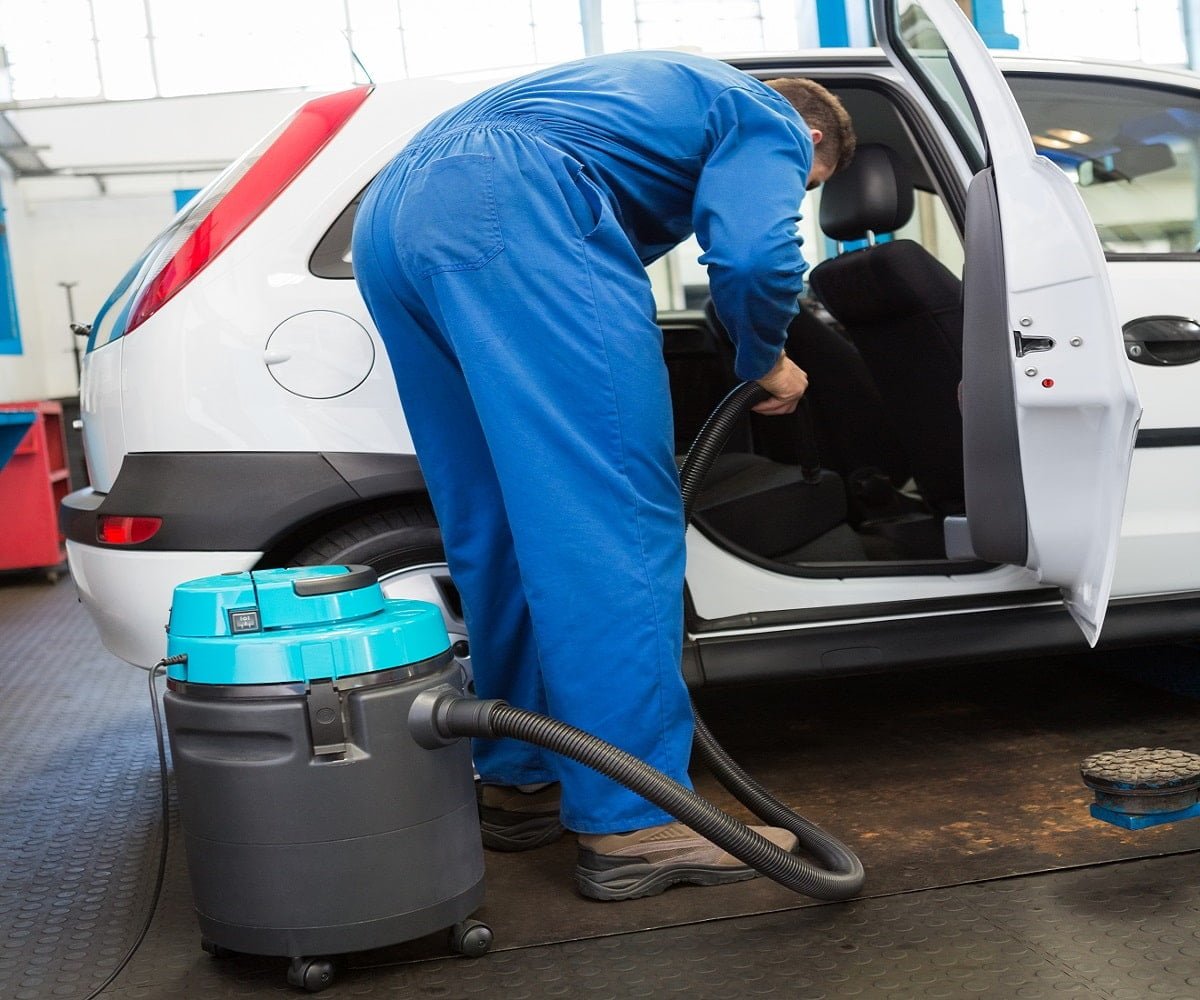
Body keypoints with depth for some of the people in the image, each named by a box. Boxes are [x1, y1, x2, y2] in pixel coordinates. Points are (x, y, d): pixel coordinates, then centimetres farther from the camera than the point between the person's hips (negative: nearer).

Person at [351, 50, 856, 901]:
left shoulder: (670, 91, 42)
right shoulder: (769, 122, 17)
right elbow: (753, 253, -6)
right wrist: (765, 361, 15)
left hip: (393, 215, 9)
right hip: (514, 216, -9)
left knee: (498, 527, 14)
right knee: (615, 520, -6)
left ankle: (521, 783, 23)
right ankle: (633, 825, -3)